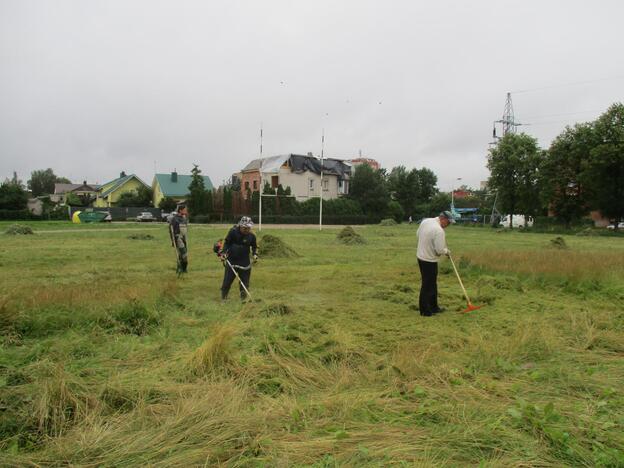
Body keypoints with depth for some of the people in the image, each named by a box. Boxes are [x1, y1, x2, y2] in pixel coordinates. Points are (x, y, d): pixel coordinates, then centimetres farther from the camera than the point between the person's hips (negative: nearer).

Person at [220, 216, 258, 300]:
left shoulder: (251, 236, -3)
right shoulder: (233, 232, -8)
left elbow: (254, 247, 13)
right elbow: (226, 243, 2)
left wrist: (255, 254, -4)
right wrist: (223, 253, -10)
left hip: (245, 263, 1)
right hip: (231, 261, -1)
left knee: (245, 283, 3)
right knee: (227, 281, 4)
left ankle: (243, 299, 16)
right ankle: (223, 298, 21)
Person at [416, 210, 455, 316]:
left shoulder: (425, 221, 1)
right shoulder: (439, 230, -24)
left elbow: (418, 233, 16)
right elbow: (440, 250, -22)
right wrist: (447, 251, -2)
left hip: (421, 256, 9)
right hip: (430, 260, -9)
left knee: (432, 284, 19)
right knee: (427, 285, 2)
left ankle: (433, 307, 30)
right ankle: (425, 310, 12)